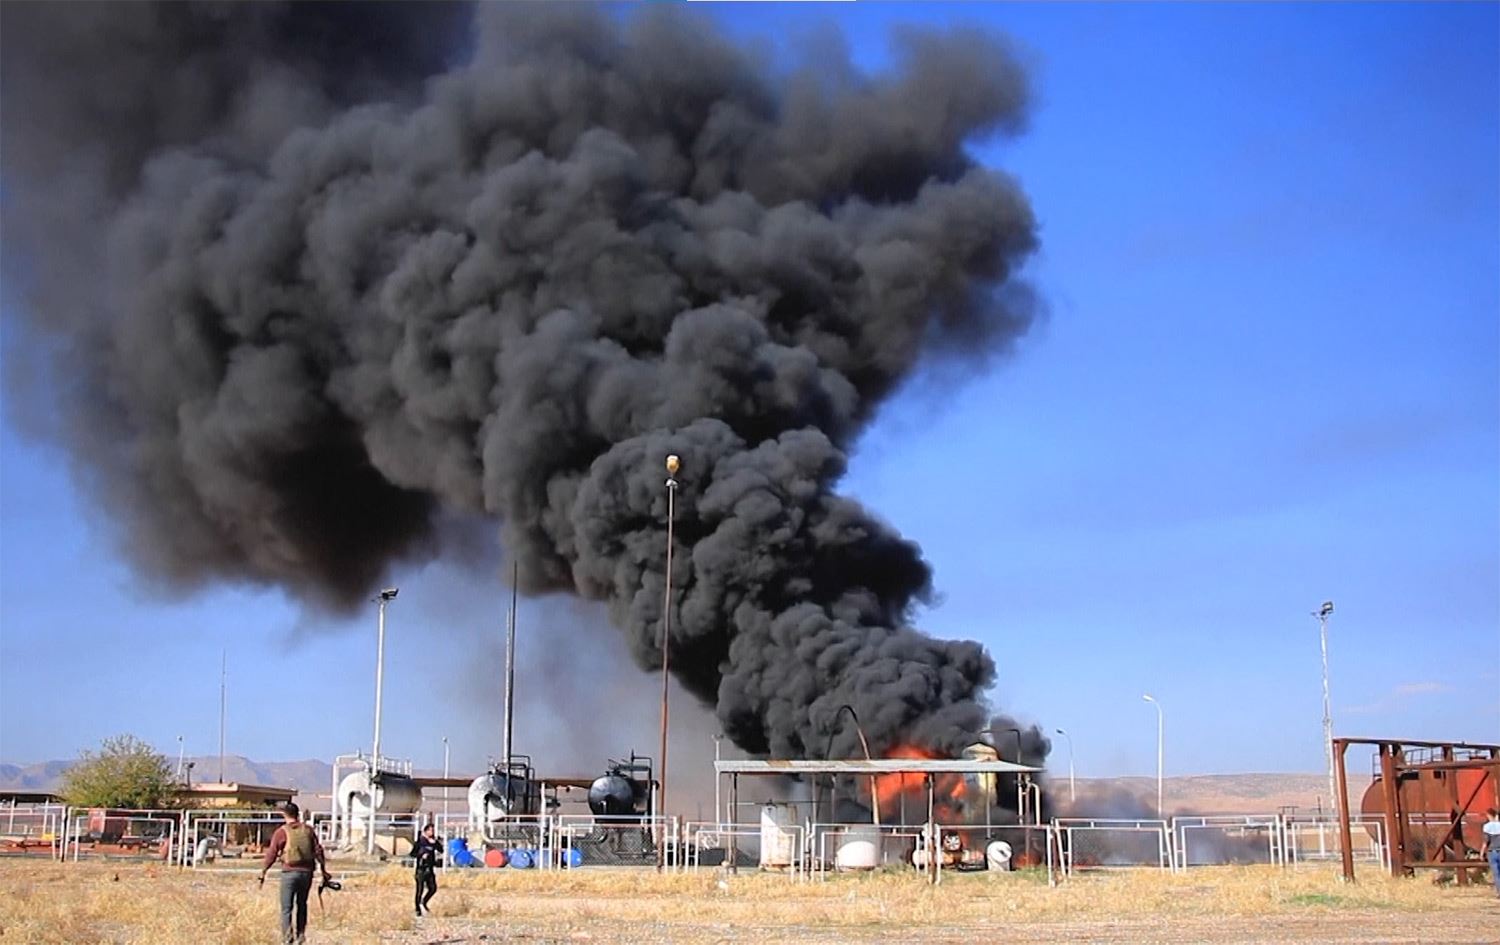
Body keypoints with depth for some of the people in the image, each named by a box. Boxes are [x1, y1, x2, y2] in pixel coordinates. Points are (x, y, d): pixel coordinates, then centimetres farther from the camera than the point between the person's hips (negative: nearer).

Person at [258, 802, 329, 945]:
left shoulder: (282, 832, -3)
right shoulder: (307, 830, 7)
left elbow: (272, 854, -6)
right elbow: (318, 851, 6)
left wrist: (263, 872, 2)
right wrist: (324, 870, 12)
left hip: (290, 873, -4)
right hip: (307, 872, 4)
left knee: (287, 907, 0)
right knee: (301, 904, 20)